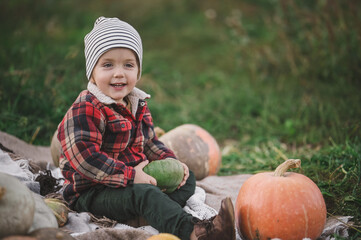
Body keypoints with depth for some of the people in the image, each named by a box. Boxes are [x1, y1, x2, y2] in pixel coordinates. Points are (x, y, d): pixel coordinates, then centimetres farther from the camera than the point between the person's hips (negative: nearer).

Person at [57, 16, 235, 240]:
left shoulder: (138, 106, 11)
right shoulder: (85, 110, -18)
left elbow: (149, 142, 22)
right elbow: (84, 157, -27)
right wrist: (129, 176, -29)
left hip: (134, 180, 10)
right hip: (92, 192, -9)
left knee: (187, 178, 5)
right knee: (142, 193, -35)